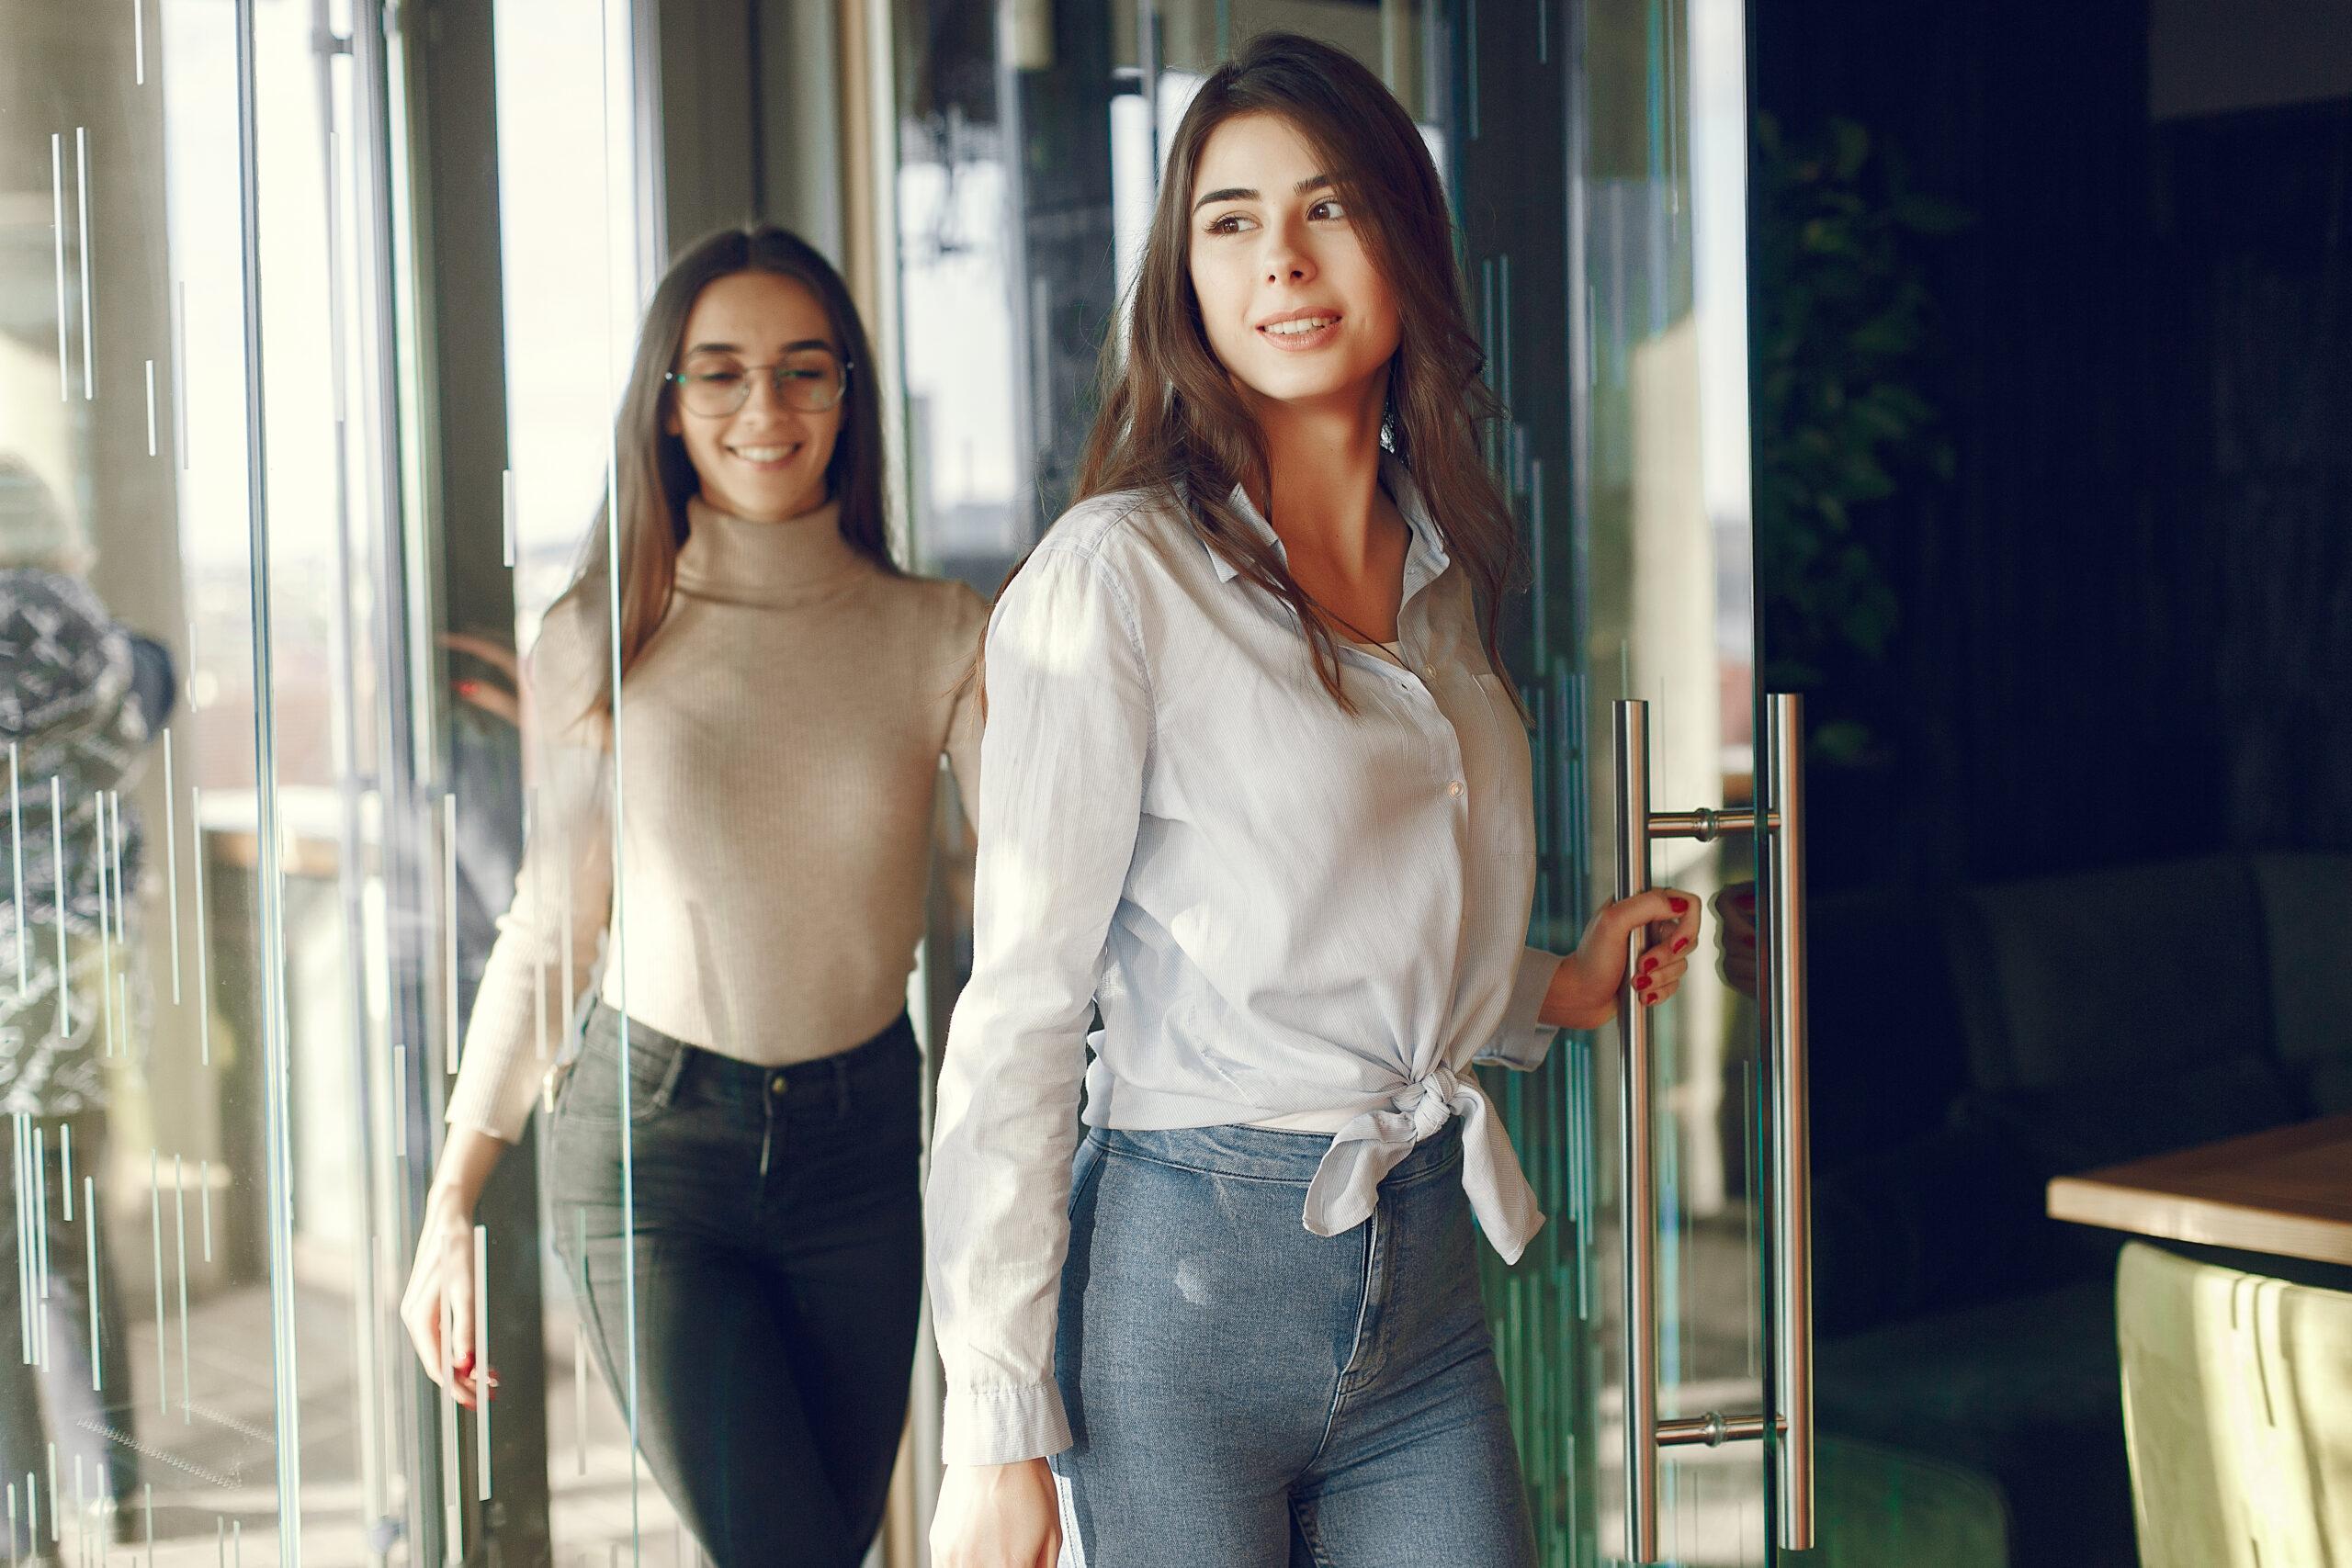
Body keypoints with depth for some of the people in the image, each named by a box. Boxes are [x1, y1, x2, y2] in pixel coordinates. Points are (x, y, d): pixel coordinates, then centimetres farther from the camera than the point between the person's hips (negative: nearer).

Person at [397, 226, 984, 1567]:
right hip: (653, 1139, -1)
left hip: (864, 1140, 2)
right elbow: (548, 934, 5)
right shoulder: (597, 643, -1)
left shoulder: (937, 635, -2)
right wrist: (452, 1207, 3)